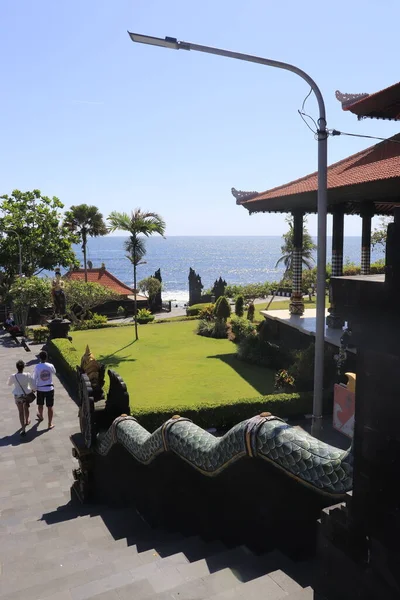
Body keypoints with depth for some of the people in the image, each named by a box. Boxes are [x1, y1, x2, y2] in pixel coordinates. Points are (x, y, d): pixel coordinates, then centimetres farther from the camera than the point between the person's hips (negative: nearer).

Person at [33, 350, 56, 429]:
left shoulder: (37, 367, -14)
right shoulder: (50, 366, -11)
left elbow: (34, 379, -7)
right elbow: (54, 372, 11)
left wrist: (34, 388, 6)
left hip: (40, 389, 0)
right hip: (50, 388, 0)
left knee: (40, 405, 24)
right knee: (50, 407, 6)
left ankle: (40, 417, 49)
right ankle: (50, 424, 9)